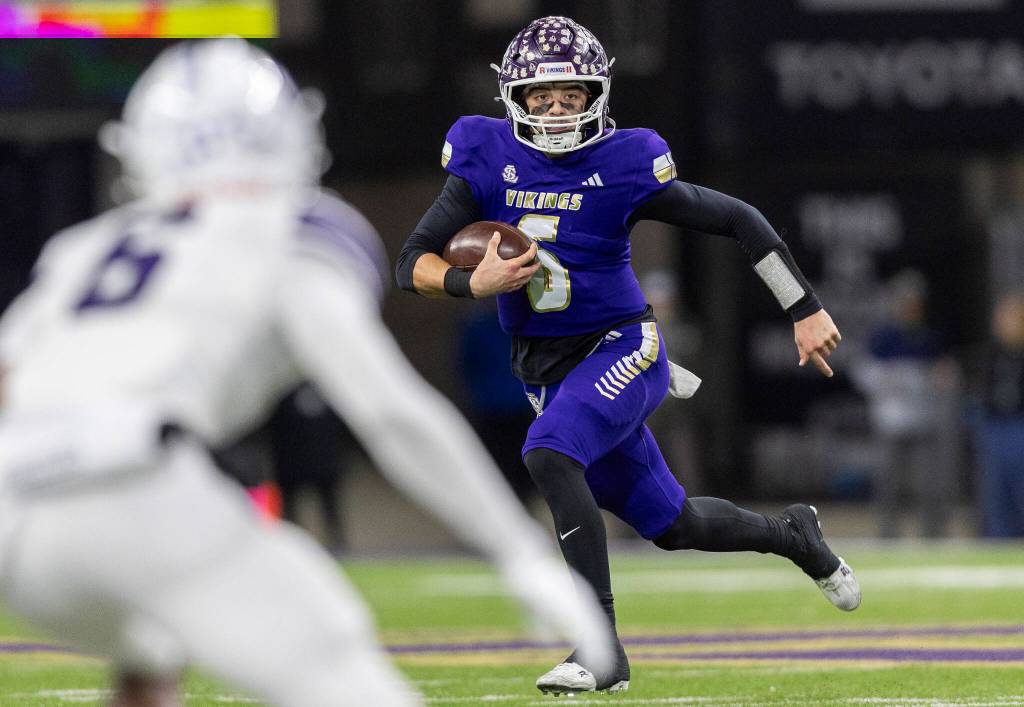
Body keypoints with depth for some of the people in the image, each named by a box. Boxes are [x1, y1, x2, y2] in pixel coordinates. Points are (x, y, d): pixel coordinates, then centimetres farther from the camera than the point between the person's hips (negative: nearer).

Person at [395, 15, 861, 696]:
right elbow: (412, 263, -8)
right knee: (672, 525, 13)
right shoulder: (489, 160, -6)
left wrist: (806, 311, -5)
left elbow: (739, 220, -6)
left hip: (620, 347, -4)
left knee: (549, 454, -32)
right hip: (543, 368, 4)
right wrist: (474, 283, -29)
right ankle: (791, 535, 43)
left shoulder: (625, 166, -14)